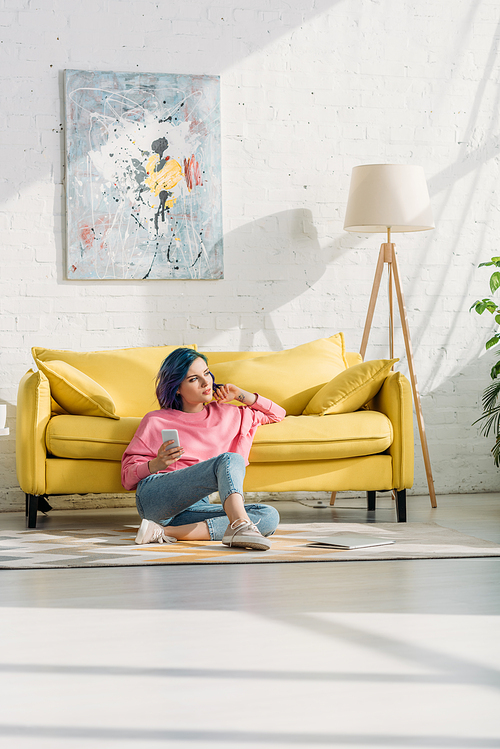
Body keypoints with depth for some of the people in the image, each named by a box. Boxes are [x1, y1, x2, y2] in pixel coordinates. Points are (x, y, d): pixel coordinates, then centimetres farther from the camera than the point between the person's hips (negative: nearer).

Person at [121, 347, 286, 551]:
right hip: (154, 495, -5)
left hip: (194, 507, 5)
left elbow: (277, 414, 36)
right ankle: (240, 525, -57)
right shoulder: (156, 421, 15)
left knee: (270, 517, -25)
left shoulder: (225, 415, 26)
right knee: (230, 459, -27)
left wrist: (241, 395, 23)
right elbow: (128, 476, 11)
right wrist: (156, 464, -10)